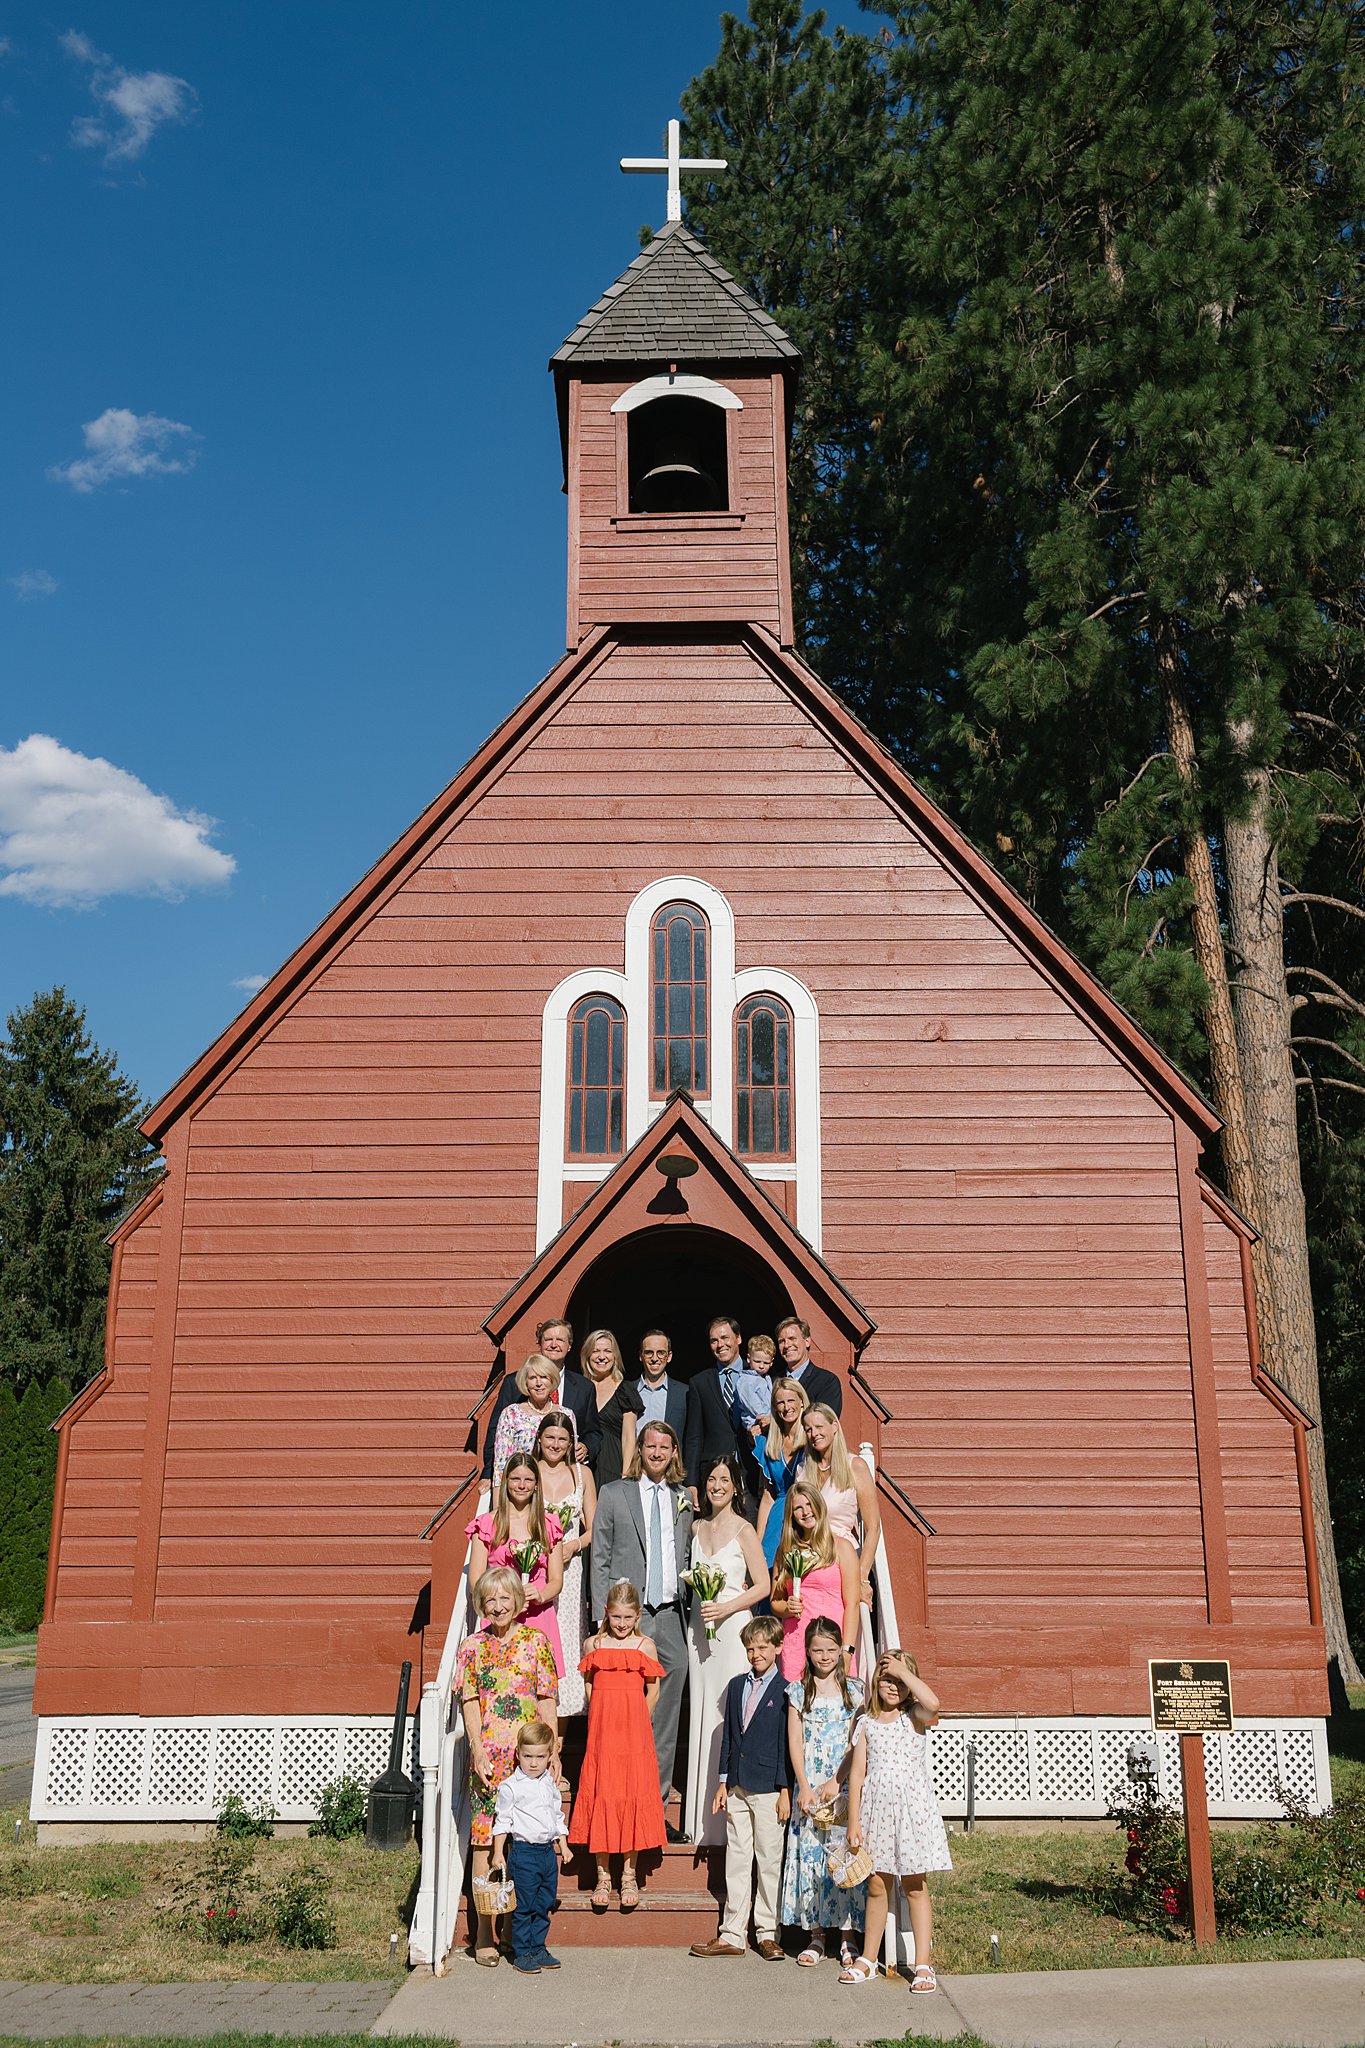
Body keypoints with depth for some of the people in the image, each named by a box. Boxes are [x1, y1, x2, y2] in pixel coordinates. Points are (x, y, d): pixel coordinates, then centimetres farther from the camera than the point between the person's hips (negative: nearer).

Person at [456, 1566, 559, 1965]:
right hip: (489, 1755, 0)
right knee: (484, 1835, 0)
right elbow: (470, 1704, 2)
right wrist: (478, 1751, -8)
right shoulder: (471, 1647, 5)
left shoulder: (535, 1641, 5)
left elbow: (547, 1700, 6)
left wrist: (552, 1750, 2)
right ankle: (484, 1932, 9)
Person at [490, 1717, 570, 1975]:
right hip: (524, 1851, -6)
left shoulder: (551, 1785, 9)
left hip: (549, 1851, 6)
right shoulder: (510, 1786, -9)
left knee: (544, 1905, 12)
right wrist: (498, 1854, -7)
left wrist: (563, 1845, 17)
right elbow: (502, 1821, -6)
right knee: (524, 1906, 0)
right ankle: (521, 1953, 11)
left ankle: (538, 1948, 23)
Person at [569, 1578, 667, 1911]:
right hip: (601, 1730, 1)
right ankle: (603, 1876, 12)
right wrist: (608, 1715, 6)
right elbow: (589, 1685, 13)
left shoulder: (645, 1646, 3)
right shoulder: (593, 1644, 6)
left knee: (633, 1796, 1)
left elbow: (653, 1691, 7)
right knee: (600, 1796, 0)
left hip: (635, 1733, -1)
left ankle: (629, 1875, 13)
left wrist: (634, 1720, 3)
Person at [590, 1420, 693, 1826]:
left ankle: (656, 1802, 15)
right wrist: (603, 1617, -5)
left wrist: (687, 1603, 7)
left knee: (666, 1714, 5)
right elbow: (600, 1560, 2)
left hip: (669, 1615, 3)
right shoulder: (613, 1495, 3)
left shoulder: (683, 1499, 14)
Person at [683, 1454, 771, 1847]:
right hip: (699, 1629, 5)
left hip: (732, 1627, -5)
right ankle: (702, 1820, 15)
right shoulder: (697, 1527, 10)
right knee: (701, 1715, 7)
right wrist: (699, 1596, 5)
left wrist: (725, 1608, -15)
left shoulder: (744, 1530, -6)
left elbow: (762, 1586, -7)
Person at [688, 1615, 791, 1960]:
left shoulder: (785, 1691, -6)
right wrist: (723, 1782, 10)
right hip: (737, 1787, 5)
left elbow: (787, 1742, -7)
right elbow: (728, 1736, 13)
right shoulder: (736, 1685, 11)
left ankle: (767, 1933, 15)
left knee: (769, 1861, 4)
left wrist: (785, 1790, -9)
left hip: (769, 1788, -5)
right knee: (736, 1859, 8)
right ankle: (732, 1935, 13)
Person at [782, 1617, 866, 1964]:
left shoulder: (854, 1690, 3)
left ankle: (847, 1935, 7)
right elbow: (795, 1743, 2)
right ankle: (816, 1933, 13)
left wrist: (836, 1782, -10)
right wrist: (804, 1788, -7)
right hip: (809, 1787, 1)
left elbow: (856, 1743, -1)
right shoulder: (798, 1691, 6)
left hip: (844, 1787, -1)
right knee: (809, 1854, 2)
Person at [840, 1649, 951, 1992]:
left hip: (912, 1808, -2)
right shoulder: (867, 1723, 6)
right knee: (877, 1887, 10)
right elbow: (857, 1773, 4)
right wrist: (853, 1821, -1)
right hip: (875, 1810, 3)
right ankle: (868, 1959, 23)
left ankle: (923, 1965, 8)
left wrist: (904, 1671, -17)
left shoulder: (914, 1717, -1)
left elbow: (932, 1702, -27)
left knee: (915, 1886, 2)